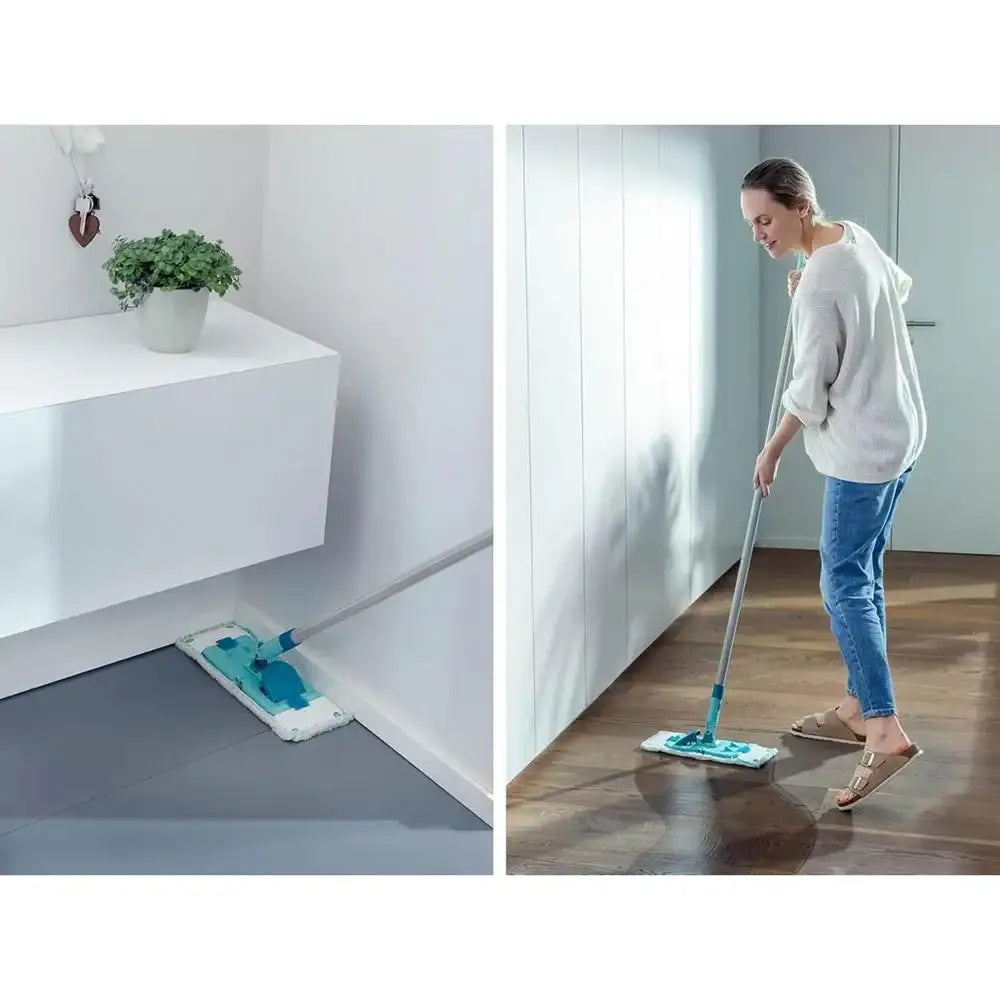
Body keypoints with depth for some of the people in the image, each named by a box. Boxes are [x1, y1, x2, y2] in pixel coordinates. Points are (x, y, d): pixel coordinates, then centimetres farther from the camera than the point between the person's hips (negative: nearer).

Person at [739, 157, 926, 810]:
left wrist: (772, 452, -1)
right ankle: (859, 708, 24)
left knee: (844, 585, -7)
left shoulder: (818, 288, -23)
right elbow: (900, 286, 26)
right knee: (865, 574, 15)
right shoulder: (857, 237, 5)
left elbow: (810, 392, -16)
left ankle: (886, 730, -13)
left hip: (864, 448, -10)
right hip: (901, 432, 10)